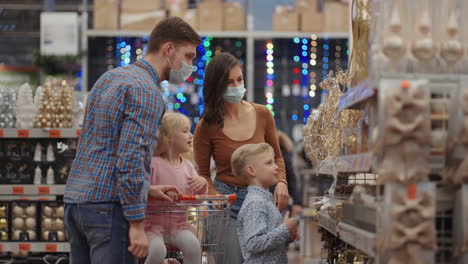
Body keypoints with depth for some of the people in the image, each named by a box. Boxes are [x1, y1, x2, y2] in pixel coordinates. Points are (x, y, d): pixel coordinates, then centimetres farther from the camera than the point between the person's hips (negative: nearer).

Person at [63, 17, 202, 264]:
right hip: (108, 207, -9)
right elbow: (130, 160, -20)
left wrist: (145, 188, 24)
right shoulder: (147, 91, -11)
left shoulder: (110, 78, 17)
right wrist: (137, 225, -17)